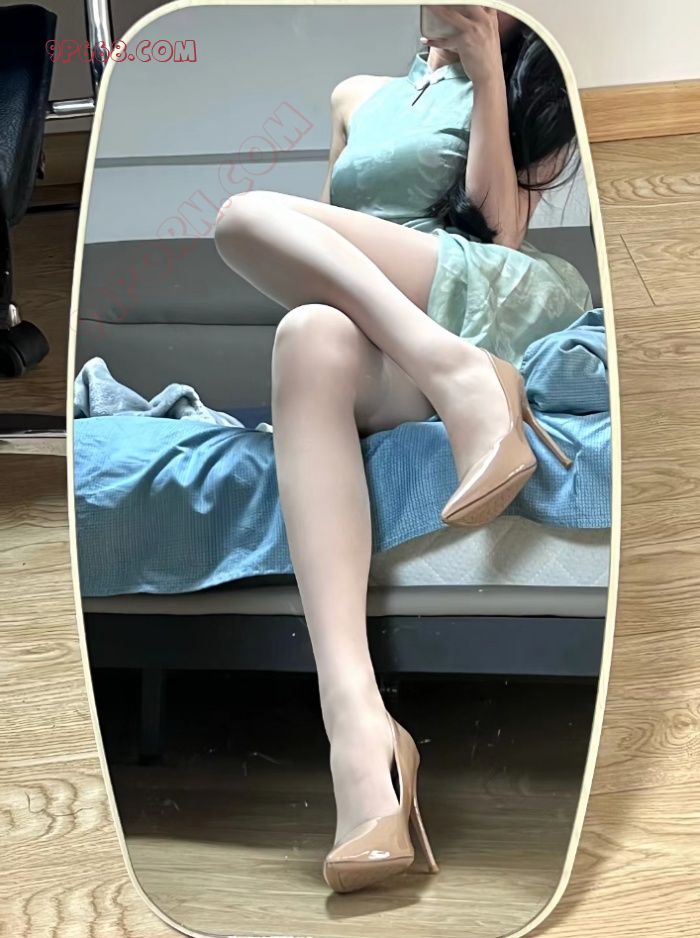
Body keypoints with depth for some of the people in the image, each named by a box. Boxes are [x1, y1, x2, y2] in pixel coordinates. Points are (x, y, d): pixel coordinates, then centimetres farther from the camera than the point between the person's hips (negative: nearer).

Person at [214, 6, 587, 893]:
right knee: (313, 336, -36)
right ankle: (357, 722, -55)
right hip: (372, 340, 3)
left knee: (246, 214, -20)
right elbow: (329, 232, 28)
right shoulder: (357, 96, 30)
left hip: (484, 305, -3)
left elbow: (500, 233, 1)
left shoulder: (526, 83, 18)